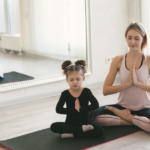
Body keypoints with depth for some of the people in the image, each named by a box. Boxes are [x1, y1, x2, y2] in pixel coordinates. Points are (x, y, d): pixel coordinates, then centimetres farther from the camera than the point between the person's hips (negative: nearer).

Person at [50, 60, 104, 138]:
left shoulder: (86, 91, -4)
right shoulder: (65, 94, -4)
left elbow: (95, 105, -19)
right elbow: (58, 109, -18)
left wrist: (80, 109, -22)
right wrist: (75, 110, -23)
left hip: (84, 123, 0)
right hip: (70, 124, 0)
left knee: (100, 130, -27)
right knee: (53, 126, -26)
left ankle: (72, 134, -20)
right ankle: (81, 129, -21)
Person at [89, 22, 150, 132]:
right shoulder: (118, 60, 0)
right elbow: (105, 90, -5)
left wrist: (137, 82, -19)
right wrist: (128, 83, -17)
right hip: (123, 106, 2)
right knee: (93, 115, -24)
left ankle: (127, 117, -11)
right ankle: (131, 121, -11)